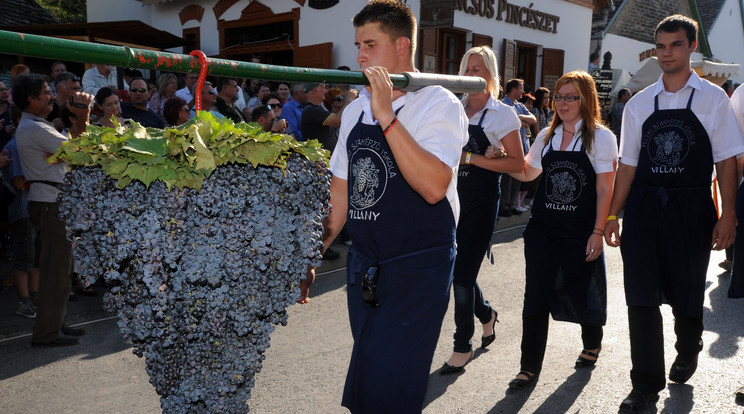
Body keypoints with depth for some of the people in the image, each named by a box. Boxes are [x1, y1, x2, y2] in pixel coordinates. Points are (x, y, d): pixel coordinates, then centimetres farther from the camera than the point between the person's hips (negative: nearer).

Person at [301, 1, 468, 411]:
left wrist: (386, 117, -25)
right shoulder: (354, 110, 11)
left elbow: (434, 187, -25)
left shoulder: (438, 104, -10)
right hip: (364, 269, 7)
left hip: (418, 269, -6)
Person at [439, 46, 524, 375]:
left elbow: (517, 163, -10)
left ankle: (463, 346, 11)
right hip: (452, 198, 6)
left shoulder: (502, 114, -4)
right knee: (453, 269, 11)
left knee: (463, 272, -5)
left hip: (481, 202, -5)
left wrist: (471, 157, -16)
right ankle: (486, 313, 40)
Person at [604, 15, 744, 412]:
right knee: (641, 294, -3)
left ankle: (687, 351, 44)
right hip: (643, 206, 2)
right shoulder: (639, 104, 7)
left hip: (691, 208, -1)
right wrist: (613, 214, 5)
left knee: (686, 292, 12)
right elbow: (628, 163, 9)